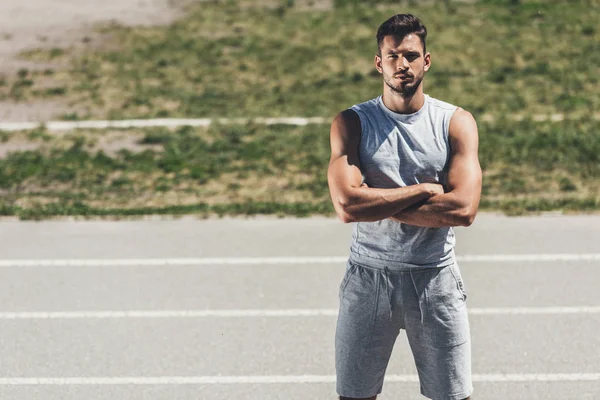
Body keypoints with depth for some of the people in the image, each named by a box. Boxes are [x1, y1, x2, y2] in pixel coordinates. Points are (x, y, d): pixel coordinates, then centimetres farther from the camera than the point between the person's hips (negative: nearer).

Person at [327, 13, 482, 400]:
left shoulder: (457, 122, -2)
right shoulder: (352, 123, -2)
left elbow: (464, 209, -15)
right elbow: (347, 204, -18)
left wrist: (377, 203, -14)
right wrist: (425, 189, -15)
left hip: (436, 279, 0)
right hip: (369, 277, 0)